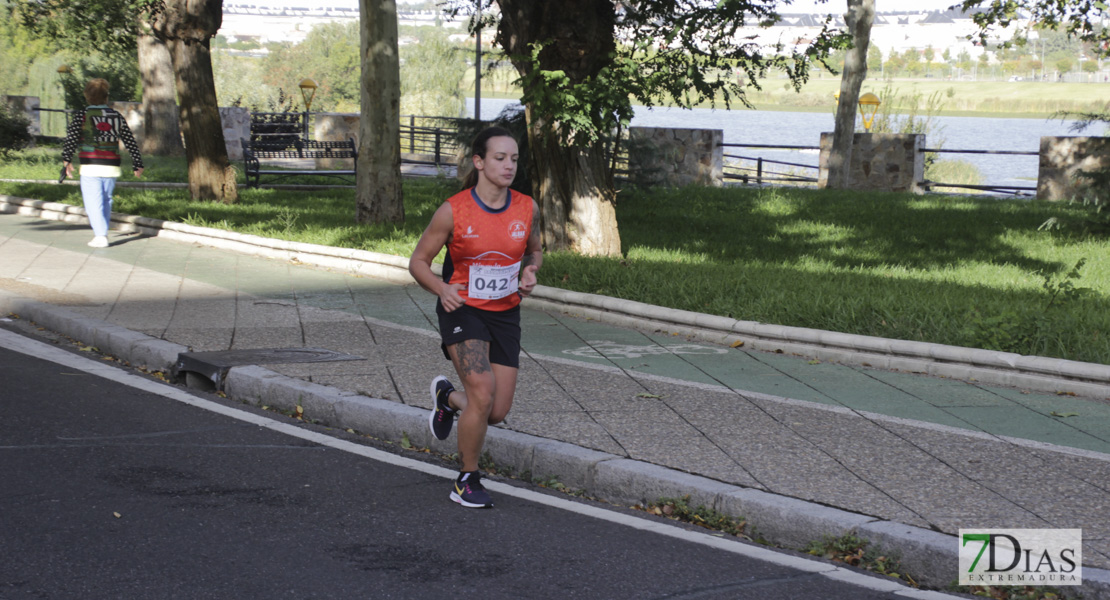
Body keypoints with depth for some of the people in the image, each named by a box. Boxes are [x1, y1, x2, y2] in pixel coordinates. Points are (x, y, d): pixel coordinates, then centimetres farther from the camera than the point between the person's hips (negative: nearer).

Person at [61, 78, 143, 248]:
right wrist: (138, 164, 16)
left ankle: (100, 236, -14)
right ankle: (102, 232, 23)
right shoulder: (117, 117, 10)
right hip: (112, 166, 4)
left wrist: (67, 160, -15)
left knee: (93, 202, -4)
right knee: (106, 200, 16)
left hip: (91, 166, -3)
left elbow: (71, 138, -12)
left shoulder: (82, 116, 1)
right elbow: (130, 142, 11)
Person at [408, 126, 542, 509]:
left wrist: (530, 271, -7)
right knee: (483, 394, -22)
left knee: (497, 412, 3)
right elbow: (419, 261, -4)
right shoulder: (453, 211, -13)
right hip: (462, 310, -4)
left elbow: (534, 251, 15)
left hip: (505, 315, 4)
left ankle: (447, 397, 39)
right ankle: (467, 482, 0)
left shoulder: (527, 209, -3)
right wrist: (442, 289, -23)